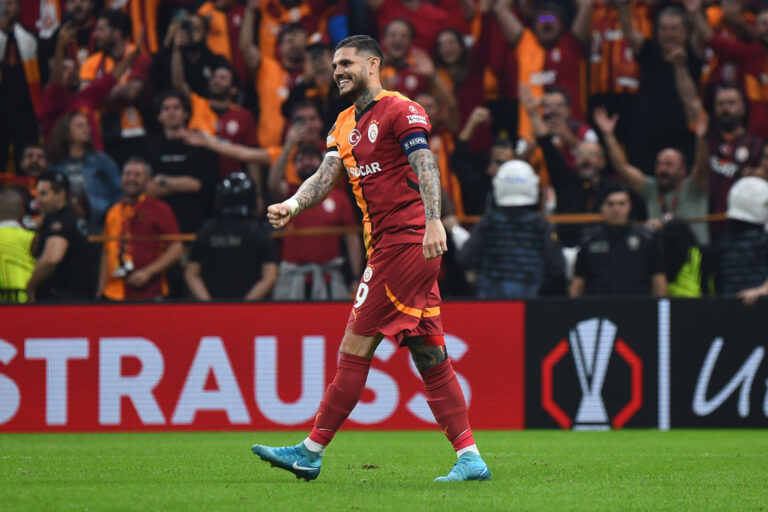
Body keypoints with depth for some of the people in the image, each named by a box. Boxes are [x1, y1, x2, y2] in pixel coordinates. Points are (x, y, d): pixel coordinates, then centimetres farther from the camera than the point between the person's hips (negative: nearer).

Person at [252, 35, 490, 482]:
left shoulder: (400, 111, -6)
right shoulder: (345, 124, 20)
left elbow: (425, 167, -17)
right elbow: (326, 176, 11)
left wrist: (433, 220, -30)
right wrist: (293, 205, -8)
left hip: (407, 242, -9)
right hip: (386, 245, 9)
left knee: (356, 348, -7)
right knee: (430, 356, 5)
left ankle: (311, 453, -5)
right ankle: (470, 458, 3)